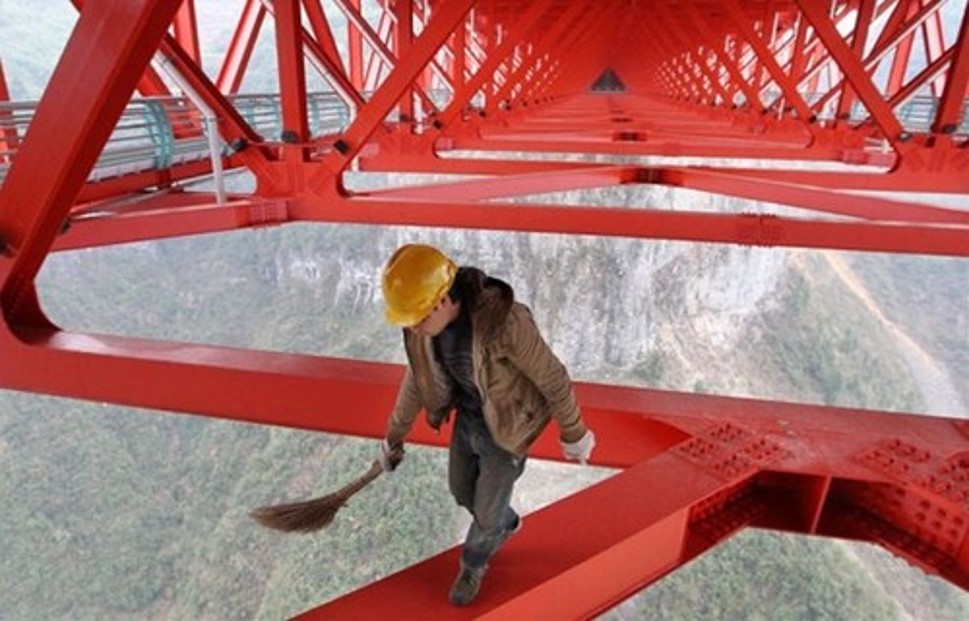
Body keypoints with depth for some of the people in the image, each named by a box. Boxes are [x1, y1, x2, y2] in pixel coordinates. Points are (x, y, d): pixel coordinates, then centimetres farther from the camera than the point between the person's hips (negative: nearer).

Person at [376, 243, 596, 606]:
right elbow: (418, 378, 0)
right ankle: (505, 525, 58)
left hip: (507, 426, -6)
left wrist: (573, 435, -8)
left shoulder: (504, 321, -39)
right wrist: (394, 436, 11)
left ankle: (473, 564, 48)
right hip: (467, 416, 6)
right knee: (461, 490, 26)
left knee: (487, 510, 14)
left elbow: (553, 378, -24)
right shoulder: (427, 320, -18)